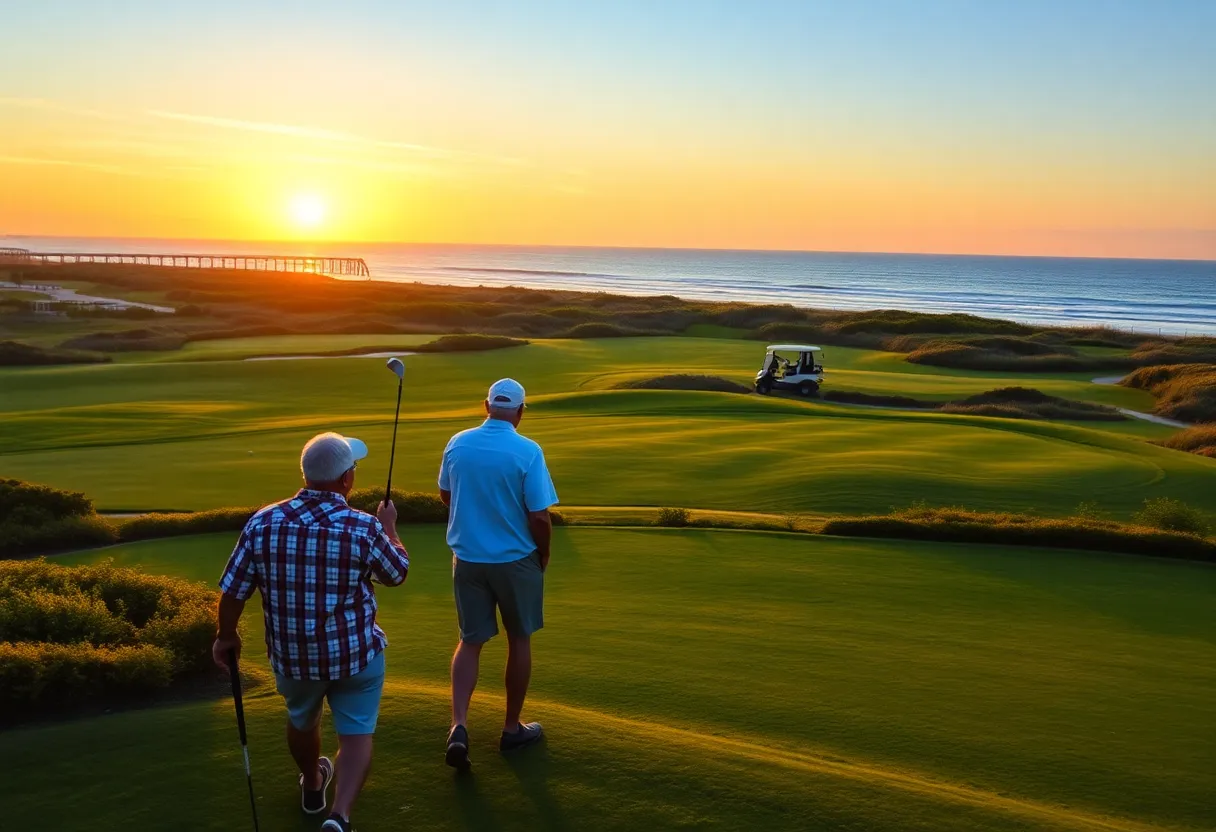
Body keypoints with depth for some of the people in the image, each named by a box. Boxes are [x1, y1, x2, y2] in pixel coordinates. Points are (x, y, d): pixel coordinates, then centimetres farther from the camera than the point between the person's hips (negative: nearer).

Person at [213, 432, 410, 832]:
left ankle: (312, 787, 51)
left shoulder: (262, 523, -14)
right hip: (355, 652, -3)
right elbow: (398, 573, 0)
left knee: (301, 721, 28)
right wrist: (389, 526, 16)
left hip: (290, 653, 3)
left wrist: (226, 636, 11)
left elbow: (232, 592, -7)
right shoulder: (365, 528, -19)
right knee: (356, 733, 8)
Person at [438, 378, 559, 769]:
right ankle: (512, 728, 24)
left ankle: (459, 726, -6)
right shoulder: (527, 451, -17)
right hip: (515, 560, -3)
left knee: (470, 641, 11)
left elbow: (446, 495, 11)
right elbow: (540, 517, -16)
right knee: (519, 640, 14)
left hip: (467, 558, 3)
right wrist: (543, 554, 3)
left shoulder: (457, 444, -4)